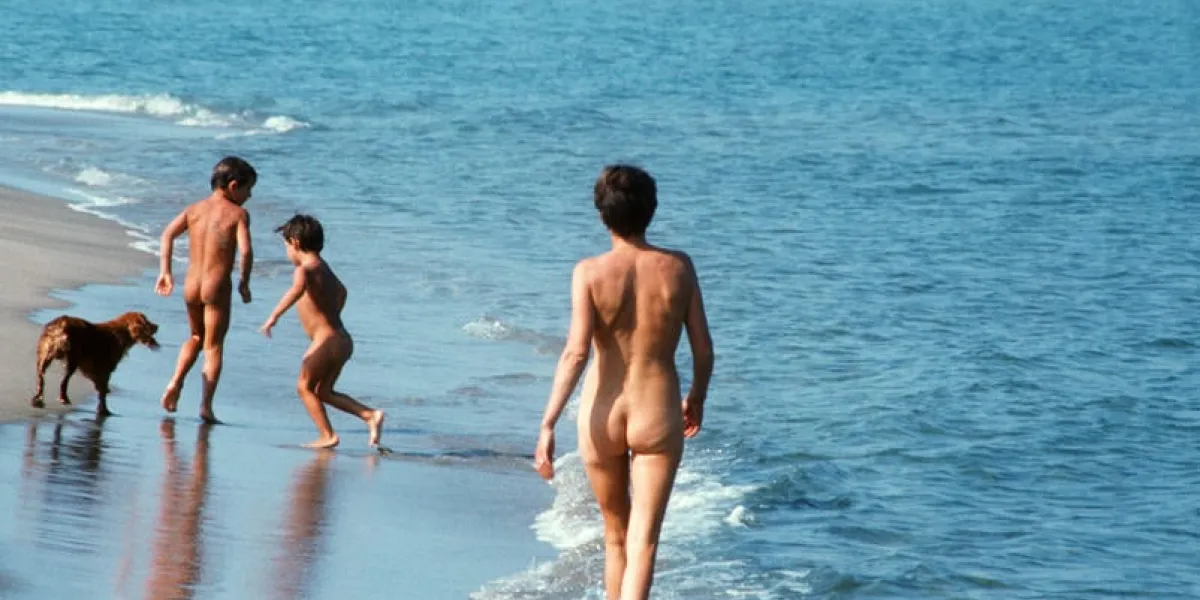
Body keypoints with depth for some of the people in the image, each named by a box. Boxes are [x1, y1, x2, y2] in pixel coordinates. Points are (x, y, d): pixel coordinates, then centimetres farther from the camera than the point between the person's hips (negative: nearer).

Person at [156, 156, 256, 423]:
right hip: (218, 286, -4)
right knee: (214, 345, 5)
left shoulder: (194, 209, 9)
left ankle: (176, 382, 5)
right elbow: (246, 251, -16)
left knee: (196, 337, 25)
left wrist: (165, 272, 1)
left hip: (191, 284, 4)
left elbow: (168, 234, -2)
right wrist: (244, 283, -3)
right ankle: (206, 405, -1)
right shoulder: (238, 214, -5)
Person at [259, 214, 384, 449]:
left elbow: (298, 289, -38)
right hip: (342, 339, 9)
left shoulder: (305, 269, -14)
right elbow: (341, 292, 35)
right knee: (323, 392, 16)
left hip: (326, 341, -9)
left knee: (305, 386, 7)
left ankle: (328, 436, 4)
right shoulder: (323, 267, 17)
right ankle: (370, 415, 3)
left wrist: (274, 316, -42)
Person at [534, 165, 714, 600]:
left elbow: (576, 352, -17)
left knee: (616, 535, 21)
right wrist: (697, 398, 21)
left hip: (602, 417, 1)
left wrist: (548, 424, -15)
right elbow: (703, 349, 2)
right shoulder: (678, 268, -3)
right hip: (657, 417, -1)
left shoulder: (590, 272, -8)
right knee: (643, 543, -4)